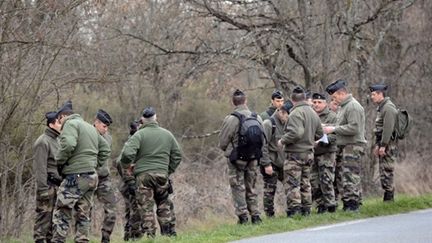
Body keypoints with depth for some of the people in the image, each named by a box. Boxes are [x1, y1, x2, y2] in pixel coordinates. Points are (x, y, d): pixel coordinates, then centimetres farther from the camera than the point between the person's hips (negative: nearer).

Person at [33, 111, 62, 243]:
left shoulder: (56, 141, 18)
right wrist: (43, 189, -20)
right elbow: (40, 168, -15)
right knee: (44, 216, -9)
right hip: (48, 184, -8)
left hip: (57, 185, 8)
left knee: (54, 217, 8)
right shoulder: (43, 141, -9)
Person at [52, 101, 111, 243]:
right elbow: (105, 149, 24)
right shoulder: (91, 128, 22)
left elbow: (68, 145, -23)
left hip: (75, 176, -8)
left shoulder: (70, 124, -5)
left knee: (62, 213, -7)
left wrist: (59, 161, -10)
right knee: (83, 215, 11)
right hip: (92, 177, 8)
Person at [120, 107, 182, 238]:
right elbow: (177, 155, 15)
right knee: (164, 205, 14)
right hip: (162, 174, 4)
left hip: (143, 175, -4)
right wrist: (169, 170, 21)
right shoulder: (167, 134, 10)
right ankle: (170, 233, 13)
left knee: (146, 207, 0)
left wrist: (126, 165, 4)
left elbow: (127, 153, -16)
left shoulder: (139, 135, -5)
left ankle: (149, 235, -4)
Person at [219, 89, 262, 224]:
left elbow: (222, 141, -8)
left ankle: (242, 216, -1)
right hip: (253, 158, 5)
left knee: (238, 188, 2)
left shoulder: (230, 119, -15)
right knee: (251, 187, 14)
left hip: (236, 158, -5)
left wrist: (227, 150, 12)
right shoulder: (257, 118, 0)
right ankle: (255, 215, 14)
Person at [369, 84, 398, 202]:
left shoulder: (388, 108, -14)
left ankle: (389, 199, -9)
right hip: (383, 144, 10)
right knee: (384, 171, 11)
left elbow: (388, 128, -21)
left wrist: (383, 145, -23)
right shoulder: (381, 108, 18)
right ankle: (387, 199, 15)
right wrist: (377, 145, 17)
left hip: (388, 144, -10)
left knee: (387, 171, -10)